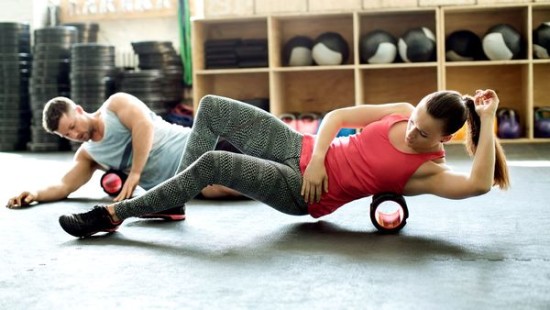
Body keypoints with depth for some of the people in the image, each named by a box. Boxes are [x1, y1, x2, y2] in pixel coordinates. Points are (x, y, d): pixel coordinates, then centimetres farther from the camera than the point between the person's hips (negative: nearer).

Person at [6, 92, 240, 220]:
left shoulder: (116, 104, -3)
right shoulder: (87, 155, 15)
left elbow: (144, 125, -19)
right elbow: (63, 186, 12)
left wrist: (134, 174, -21)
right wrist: (35, 194, -9)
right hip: (183, 180, 3)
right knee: (227, 187, -23)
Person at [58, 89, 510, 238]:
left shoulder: (427, 170, -14)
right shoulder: (401, 112, -1)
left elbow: (479, 184, -32)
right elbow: (336, 117, 3)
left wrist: (486, 122, -30)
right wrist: (316, 157, -13)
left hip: (303, 193, -6)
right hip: (301, 151, 7)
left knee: (211, 164, -27)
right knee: (212, 107, -1)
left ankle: (113, 215, -10)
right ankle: (175, 201, 13)